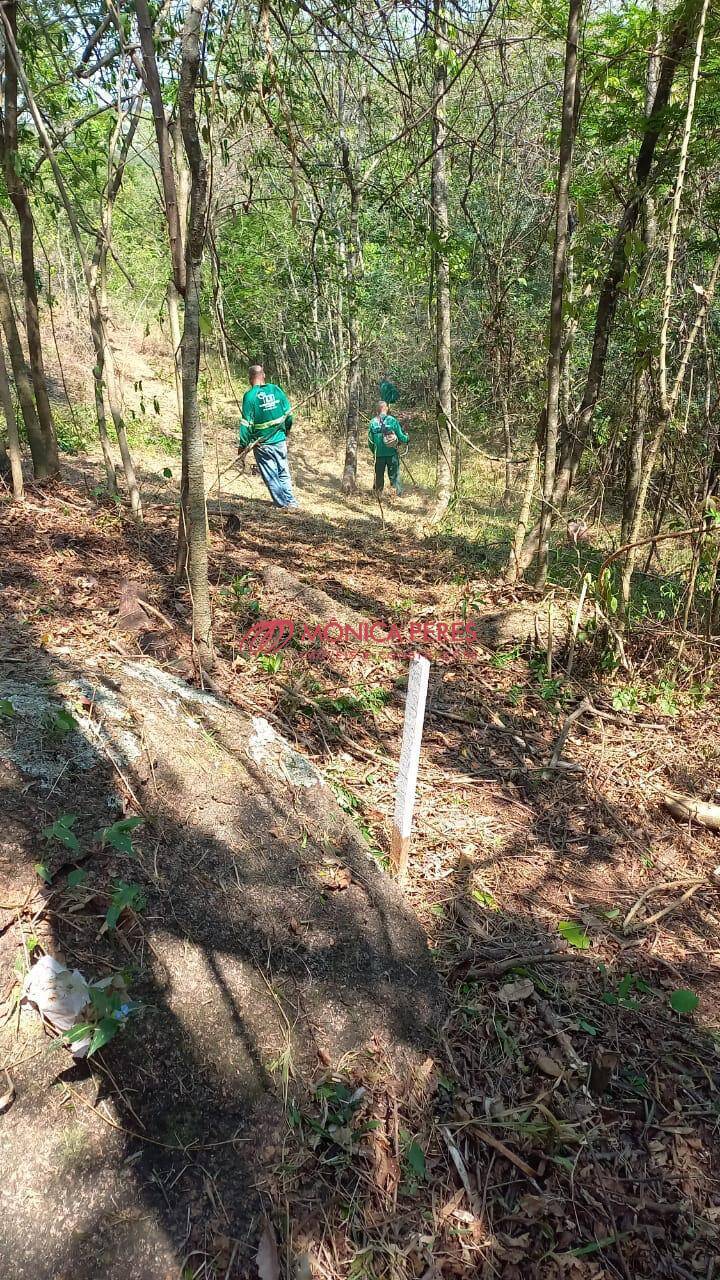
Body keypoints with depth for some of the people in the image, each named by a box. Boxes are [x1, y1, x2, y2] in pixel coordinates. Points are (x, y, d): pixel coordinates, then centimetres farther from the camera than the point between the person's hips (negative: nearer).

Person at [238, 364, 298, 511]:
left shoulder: (249, 396, -11)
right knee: (284, 473, 15)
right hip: (280, 440, 4)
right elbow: (289, 413, 5)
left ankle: (283, 505, 8)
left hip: (261, 444, -4)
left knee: (270, 476, 6)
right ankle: (292, 503, 14)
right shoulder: (276, 389, 0)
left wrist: (243, 445, -5)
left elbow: (247, 424, -13)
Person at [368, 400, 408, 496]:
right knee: (394, 475, 6)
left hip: (379, 454, 2)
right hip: (392, 453, -2)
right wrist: (407, 438, 16)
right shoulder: (392, 420, -7)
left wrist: (374, 452, 19)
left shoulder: (373, 422, 0)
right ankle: (398, 494, 5)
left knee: (378, 475, 13)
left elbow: (370, 440, 4)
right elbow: (401, 437, -6)